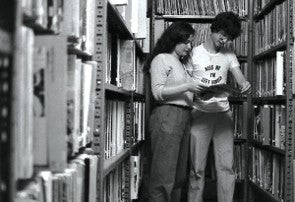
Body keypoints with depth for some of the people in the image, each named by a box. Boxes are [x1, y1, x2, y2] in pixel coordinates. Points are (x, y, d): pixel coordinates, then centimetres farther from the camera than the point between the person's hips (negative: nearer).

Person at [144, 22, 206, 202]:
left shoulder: (182, 64, 25)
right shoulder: (161, 59, 1)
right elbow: (158, 92, -9)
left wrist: (198, 90, 7)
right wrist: (187, 87, -13)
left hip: (185, 117, 8)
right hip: (167, 115, -8)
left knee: (181, 173, 6)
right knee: (164, 173, -10)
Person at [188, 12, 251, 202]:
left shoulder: (229, 55, 10)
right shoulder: (194, 53, 1)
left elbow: (240, 79, 3)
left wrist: (245, 84, -21)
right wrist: (198, 93, -20)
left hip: (223, 113, 3)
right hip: (200, 113, -3)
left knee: (226, 165, -1)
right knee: (197, 167, -2)